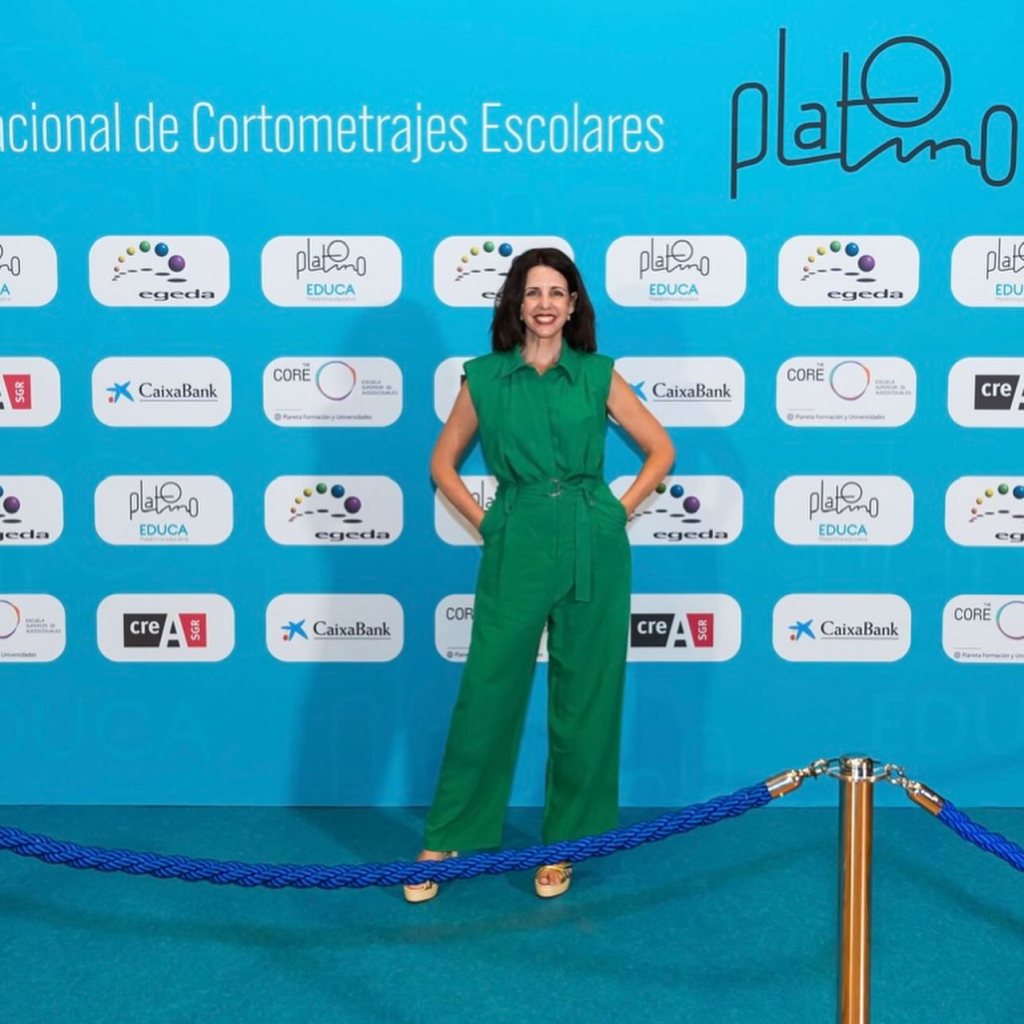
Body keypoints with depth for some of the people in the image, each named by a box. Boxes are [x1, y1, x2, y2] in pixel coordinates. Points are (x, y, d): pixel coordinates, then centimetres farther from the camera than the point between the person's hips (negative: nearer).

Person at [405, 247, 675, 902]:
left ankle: (564, 843, 22)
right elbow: (443, 463, 13)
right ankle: (445, 841, 15)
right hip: (516, 546, 0)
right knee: (486, 693, 0)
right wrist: (483, 523, 3)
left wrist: (619, 511, 2)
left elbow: (661, 449, 11)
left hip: (592, 547, 1)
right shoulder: (485, 377, 5)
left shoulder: (597, 375, 6)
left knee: (585, 699, 6)